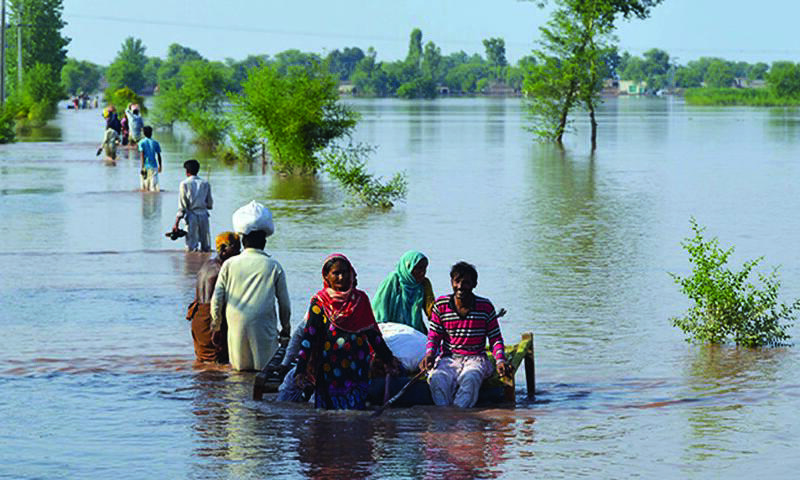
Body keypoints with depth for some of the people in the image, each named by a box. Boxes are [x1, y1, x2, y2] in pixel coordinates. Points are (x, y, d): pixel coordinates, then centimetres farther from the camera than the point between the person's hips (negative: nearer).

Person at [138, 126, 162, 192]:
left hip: (145, 166, -1)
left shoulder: (142, 143, -2)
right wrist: (160, 166, 19)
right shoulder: (155, 143, 4)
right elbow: (159, 156, 6)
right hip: (154, 166, 1)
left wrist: (142, 167, -11)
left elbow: (142, 155, -9)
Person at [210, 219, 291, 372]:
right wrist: (285, 327, 22)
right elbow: (284, 302, 9)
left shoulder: (229, 264, 8)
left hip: (236, 324, 2)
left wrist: (216, 320, 22)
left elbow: (217, 297, 8)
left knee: (238, 368, 7)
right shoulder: (274, 266, 5)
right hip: (264, 325, -2)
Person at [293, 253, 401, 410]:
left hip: (358, 369, 3)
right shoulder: (319, 302, 0)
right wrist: (301, 370, -11)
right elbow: (308, 337, -4)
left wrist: (389, 359, 16)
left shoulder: (361, 299, 9)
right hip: (330, 371, -2)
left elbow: (372, 333, 16)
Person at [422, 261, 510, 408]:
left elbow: (496, 339, 7)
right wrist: (430, 353, -12)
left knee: (470, 379, -37)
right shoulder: (440, 305, 5)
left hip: (476, 359, -1)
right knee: (437, 379, -34)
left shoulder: (486, 307, 2)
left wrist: (500, 361, -10)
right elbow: (434, 336, 9)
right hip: (448, 358, 1)